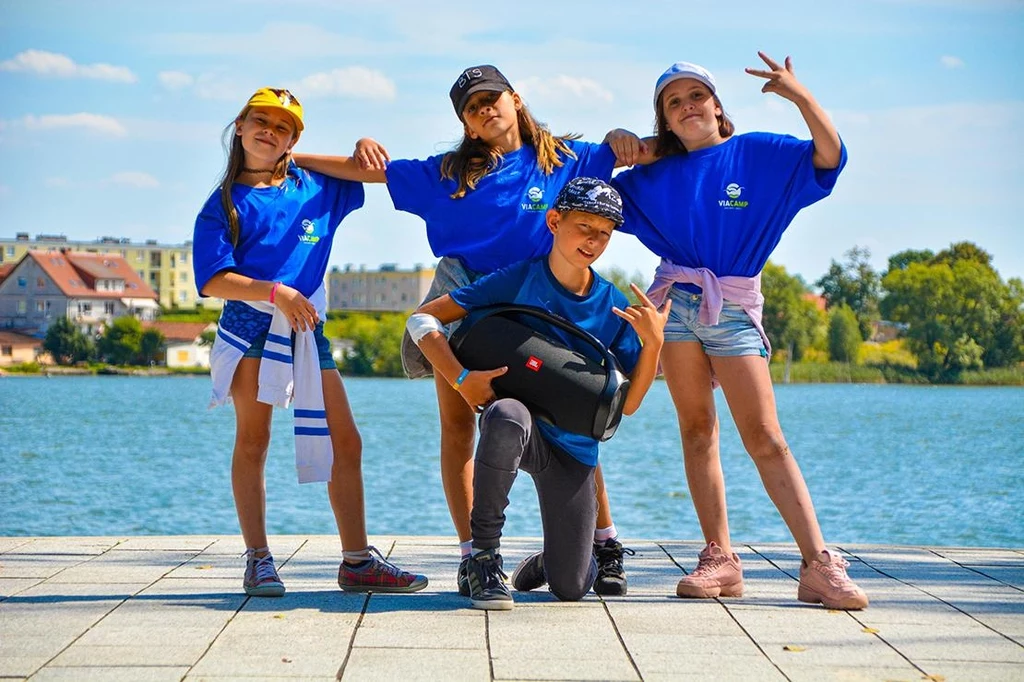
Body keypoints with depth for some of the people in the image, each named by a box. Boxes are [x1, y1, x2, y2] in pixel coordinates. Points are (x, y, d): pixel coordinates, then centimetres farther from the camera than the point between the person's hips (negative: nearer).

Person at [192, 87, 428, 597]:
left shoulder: (316, 188, 13)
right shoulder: (225, 203, 4)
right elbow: (213, 280, -5)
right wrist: (276, 292, -16)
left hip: (307, 329, 3)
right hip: (251, 321, -3)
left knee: (346, 442, 0)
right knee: (252, 440, 0)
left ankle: (357, 561, 6)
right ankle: (258, 560, 6)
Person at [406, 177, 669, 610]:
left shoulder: (615, 307, 2)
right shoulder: (518, 281, -6)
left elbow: (628, 404, -1)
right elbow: (423, 318, -7)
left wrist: (652, 343, -16)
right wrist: (461, 379, -20)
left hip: (573, 447, 3)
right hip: (516, 428, -3)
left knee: (571, 588, -4)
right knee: (507, 415, -43)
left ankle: (548, 560, 38)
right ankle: (483, 556, -24)